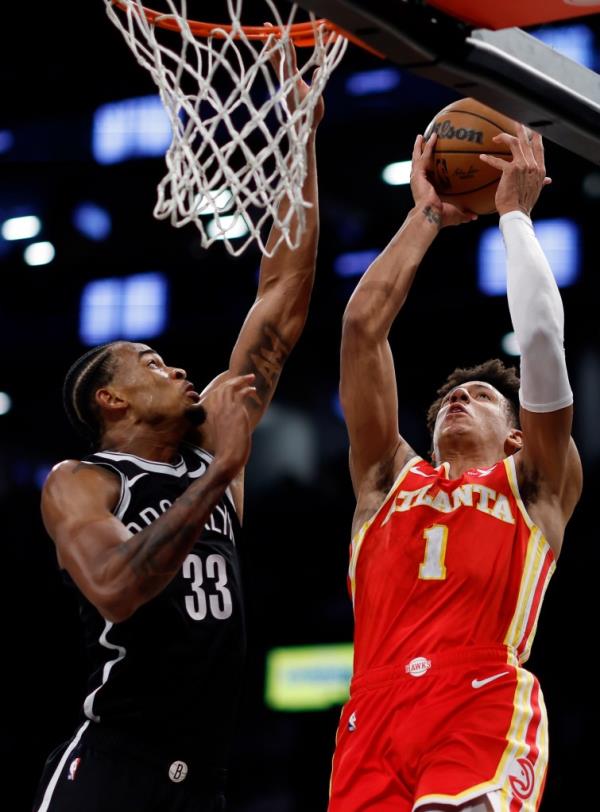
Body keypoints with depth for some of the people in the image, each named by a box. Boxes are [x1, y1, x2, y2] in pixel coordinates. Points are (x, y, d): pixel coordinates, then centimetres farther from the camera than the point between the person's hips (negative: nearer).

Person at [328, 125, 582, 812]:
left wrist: (516, 214, 21)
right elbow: (363, 325, 23)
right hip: (375, 712, 3)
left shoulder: (535, 486, 21)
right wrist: (426, 217, 29)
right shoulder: (388, 476, 27)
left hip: (485, 707, -3)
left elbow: (542, 338, 11)